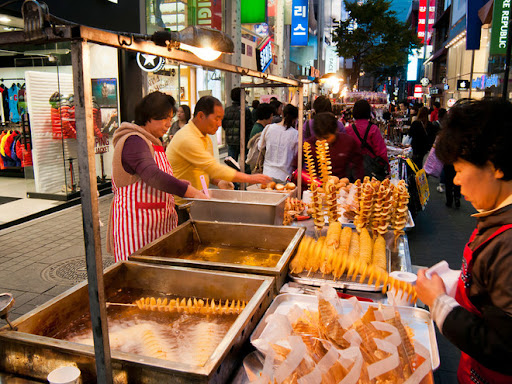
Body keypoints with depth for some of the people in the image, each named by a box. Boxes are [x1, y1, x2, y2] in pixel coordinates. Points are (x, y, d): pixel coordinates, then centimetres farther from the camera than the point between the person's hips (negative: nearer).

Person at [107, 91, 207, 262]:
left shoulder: (152, 142, 19)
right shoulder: (133, 141, -14)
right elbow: (153, 176, -28)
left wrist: (180, 184, 6)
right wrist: (193, 193, -30)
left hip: (157, 226, 9)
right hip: (135, 224, -9)